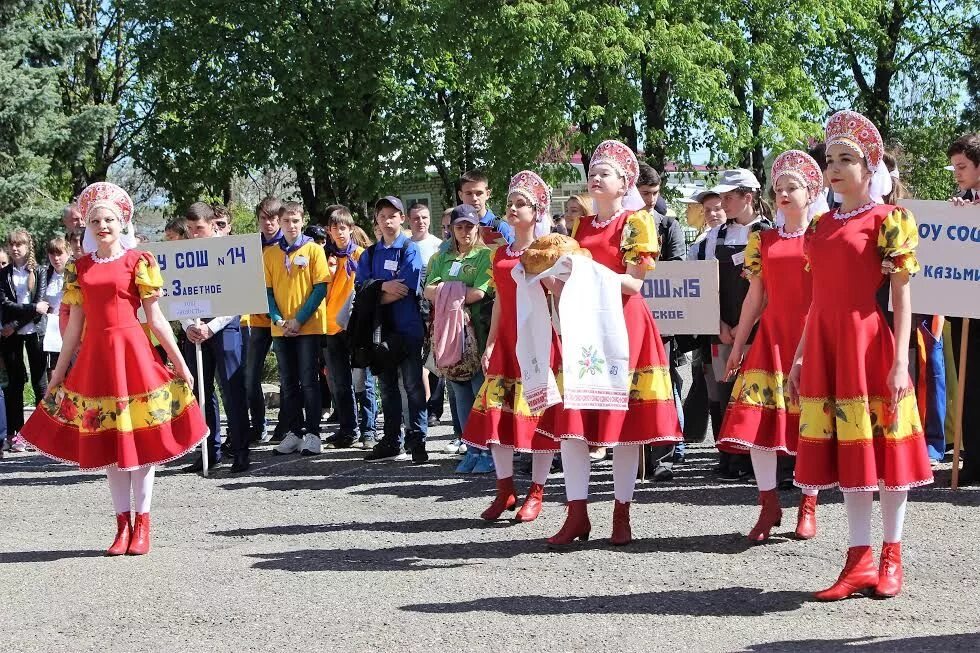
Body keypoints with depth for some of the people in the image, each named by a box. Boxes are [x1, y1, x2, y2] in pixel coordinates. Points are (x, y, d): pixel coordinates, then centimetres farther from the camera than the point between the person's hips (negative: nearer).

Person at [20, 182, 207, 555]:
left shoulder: (138, 262, -1)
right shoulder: (79, 268, 9)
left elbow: (155, 318, 0)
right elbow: (75, 324, 12)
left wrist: (180, 364, -2)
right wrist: (58, 371, 12)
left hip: (132, 351, -3)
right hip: (95, 356, 4)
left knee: (141, 438, 0)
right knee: (106, 441, 7)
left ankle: (141, 522, 10)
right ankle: (122, 522, 16)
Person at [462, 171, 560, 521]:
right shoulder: (500, 254, 15)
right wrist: (489, 344, 12)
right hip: (506, 342, 6)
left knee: (538, 414, -3)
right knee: (497, 413, 1)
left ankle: (536, 493, 5)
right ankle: (505, 489, 10)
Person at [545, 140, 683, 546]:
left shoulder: (637, 222, 1)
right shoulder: (580, 227, 17)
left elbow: (634, 283, -7)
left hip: (624, 325, -5)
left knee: (624, 420, -2)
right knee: (572, 421, -4)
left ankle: (621, 515, 6)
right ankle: (577, 514, 0)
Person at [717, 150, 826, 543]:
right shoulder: (763, 241, 12)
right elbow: (755, 296, 14)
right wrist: (738, 345, 12)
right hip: (770, 337, 3)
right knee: (757, 416, -6)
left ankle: (808, 504, 12)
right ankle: (768, 503, 4)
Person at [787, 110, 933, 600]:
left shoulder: (888, 221, -3)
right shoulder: (821, 226, 13)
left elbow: (902, 296, -7)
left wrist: (901, 361, -14)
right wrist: (800, 357, 14)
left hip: (870, 345, -5)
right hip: (827, 349, 6)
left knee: (883, 447, 1)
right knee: (845, 450, 6)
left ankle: (891, 557, 13)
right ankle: (860, 560, 12)